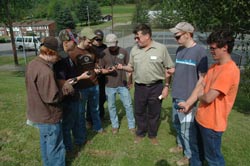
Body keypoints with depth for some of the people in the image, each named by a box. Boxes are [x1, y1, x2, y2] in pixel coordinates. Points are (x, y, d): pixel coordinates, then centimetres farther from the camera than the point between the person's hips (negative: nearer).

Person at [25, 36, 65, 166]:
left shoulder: (32, 64, 0)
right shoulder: (46, 71, -30)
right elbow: (52, 97, -28)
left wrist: (59, 85, 4)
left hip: (37, 113, 10)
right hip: (48, 116, -9)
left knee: (45, 142, 26)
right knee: (55, 147, 9)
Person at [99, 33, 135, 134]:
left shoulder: (123, 52, -3)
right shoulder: (103, 53, -3)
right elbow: (100, 69, 1)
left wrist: (130, 80, 1)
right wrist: (107, 71, -19)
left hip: (123, 84, 0)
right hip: (110, 85, 1)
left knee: (128, 105, 6)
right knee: (111, 106, 12)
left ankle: (132, 126, 23)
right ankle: (115, 125, 31)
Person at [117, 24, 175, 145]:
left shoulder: (161, 48, -8)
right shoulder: (134, 50, 2)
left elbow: (169, 69, -3)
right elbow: (131, 67, 10)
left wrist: (166, 86, -5)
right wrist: (122, 67, -11)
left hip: (156, 87, -2)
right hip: (139, 87, 3)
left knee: (154, 113, 13)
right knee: (139, 112, 15)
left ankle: (152, 135, 35)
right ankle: (140, 133, 38)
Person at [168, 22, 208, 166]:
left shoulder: (200, 51, -15)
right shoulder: (180, 50, 7)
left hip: (188, 97, -7)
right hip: (177, 95, 8)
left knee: (186, 128, 6)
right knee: (177, 123, 22)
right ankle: (181, 145, 45)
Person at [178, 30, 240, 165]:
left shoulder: (229, 70, -25)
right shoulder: (214, 66, 6)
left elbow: (208, 97, -27)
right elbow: (200, 85, 4)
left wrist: (199, 96, -4)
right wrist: (188, 104, -6)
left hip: (212, 122, -8)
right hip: (201, 118, 8)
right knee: (196, 149, 26)